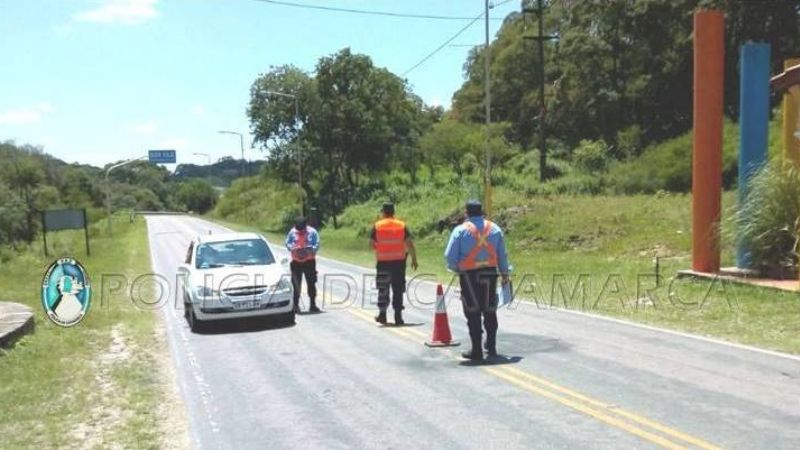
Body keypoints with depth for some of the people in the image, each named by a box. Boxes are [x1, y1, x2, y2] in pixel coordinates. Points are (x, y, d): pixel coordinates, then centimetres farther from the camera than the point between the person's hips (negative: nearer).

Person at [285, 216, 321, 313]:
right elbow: (287, 243, 6)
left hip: (309, 261, -1)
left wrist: (308, 250, -25)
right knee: (296, 284, 2)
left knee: (311, 283, 2)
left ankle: (312, 305, 10)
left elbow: (317, 245, -8)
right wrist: (292, 248, -16)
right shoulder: (292, 232, -1)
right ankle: (296, 305, 10)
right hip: (296, 262, 1)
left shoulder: (312, 232, -6)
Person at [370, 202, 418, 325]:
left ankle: (382, 314, 16)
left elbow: (371, 244, -2)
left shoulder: (377, 226, -3)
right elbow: (410, 244, -4)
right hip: (399, 261, 0)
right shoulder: (402, 226, -1)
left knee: (383, 289, 14)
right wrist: (414, 259, 2)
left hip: (383, 262, 0)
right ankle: (398, 316, 6)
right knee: (398, 289, 7)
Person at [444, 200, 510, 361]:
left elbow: (450, 256, -8)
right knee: (490, 311, 15)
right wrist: (505, 273, 20)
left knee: (473, 313, 3)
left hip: (469, 275, -3)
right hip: (490, 273, 4)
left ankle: (477, 350, 5)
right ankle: (491, 347, 22)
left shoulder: (460, 230, -7)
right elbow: (502, 255, 10)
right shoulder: (495, 229, 6)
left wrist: (456, 268, 11)